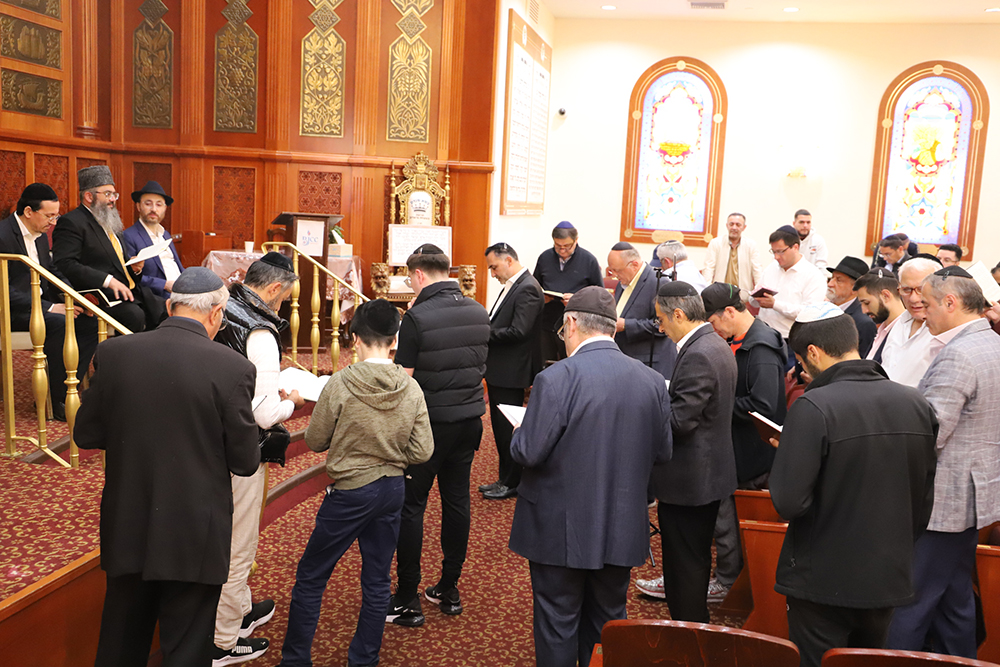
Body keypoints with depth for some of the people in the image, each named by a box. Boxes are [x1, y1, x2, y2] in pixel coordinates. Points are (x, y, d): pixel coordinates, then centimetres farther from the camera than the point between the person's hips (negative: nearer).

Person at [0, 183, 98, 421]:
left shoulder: (40, 236, 11)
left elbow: (52, 272, 19)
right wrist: (50, 308, -26)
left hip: (41, 305, 8)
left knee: (90, 321, -11)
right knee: (60, 324, -32)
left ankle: (63, 390, -7)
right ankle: (57, 402, -21)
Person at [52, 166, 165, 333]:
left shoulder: (110, 223, 24)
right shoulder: (71, 223, -4)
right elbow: (65, 264, -18)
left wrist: (134, 267, 7)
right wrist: (108, 280, -25)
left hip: (131, 292, 8)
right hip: (99, 297, -8)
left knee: (166, 310, -13)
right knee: (134, 315, -33)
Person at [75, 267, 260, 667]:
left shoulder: (113, 353, -6)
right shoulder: (232, 368, -17)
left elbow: (85, 434, 3)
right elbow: (246, 463, -11)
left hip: (126, 529, 4)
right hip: (195, 538, -3)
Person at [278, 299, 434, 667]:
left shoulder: (340, 384, -17)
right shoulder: (411, 389, -7)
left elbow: (315, 441, -6)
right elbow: (422, 451, -4)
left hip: (350, 492, -4)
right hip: (392, 489, 4)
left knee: (310, 576, 12)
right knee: (377, 581, 15)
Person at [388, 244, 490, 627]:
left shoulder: (418, 316, -16)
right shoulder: (479, 312, 3)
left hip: (430, 422, -6)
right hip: (470, 418, 6)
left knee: (411, 505, 4)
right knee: (457, 501, 14)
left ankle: (407, 601, 9)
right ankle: (449, 591, 24)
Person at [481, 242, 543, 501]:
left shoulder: (527, 289, -17)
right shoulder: (512, 285, 13)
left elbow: (518, 331, -24)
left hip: (511, 372, -10)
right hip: (500, 371, 10)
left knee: (508, 430, 1)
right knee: (501, 428, 17)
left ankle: (511, 483, 14)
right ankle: (505, 478, 28)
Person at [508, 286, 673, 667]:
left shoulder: (556, 378, -20)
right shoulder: (652, 381, -4)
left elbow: (528, 452, -19)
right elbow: (661, 453, 3)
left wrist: (519, 433, 3)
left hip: (561, 530, -4)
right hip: (622, 529, 5)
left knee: (558, 625, 13)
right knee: (607, 622, 21)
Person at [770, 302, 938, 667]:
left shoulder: (813, 407, -22)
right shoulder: (916, 404, -2)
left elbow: (789, 502, -24)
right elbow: (924, 501, 7)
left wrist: (786, 453, -5)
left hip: (823, 580, -6)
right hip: (888, 579, 6)